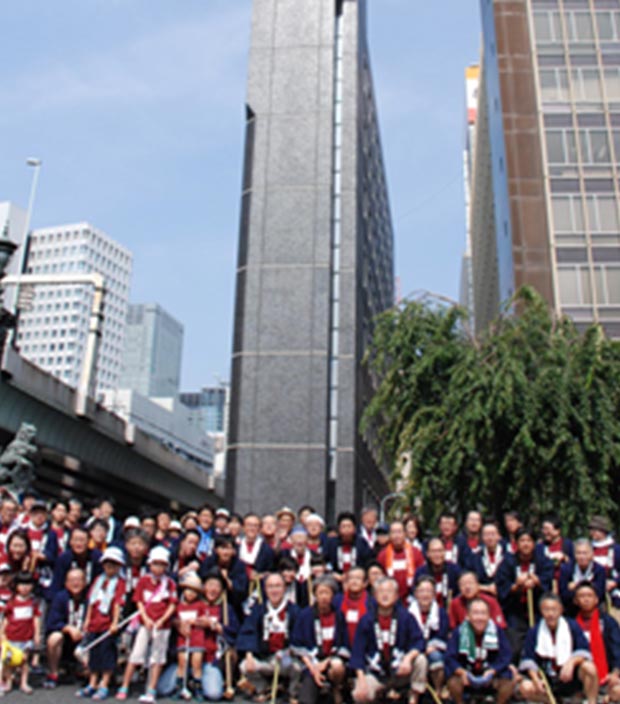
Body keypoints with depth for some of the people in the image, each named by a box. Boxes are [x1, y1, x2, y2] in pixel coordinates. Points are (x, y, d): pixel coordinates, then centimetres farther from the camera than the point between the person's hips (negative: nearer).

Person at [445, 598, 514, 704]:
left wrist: (491, 671, -28)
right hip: (467, 679, -1)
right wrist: (462, 672, -33)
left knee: (508, 682, -26)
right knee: (453, 682, -30)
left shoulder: (497, 631, -7)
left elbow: (505, 657, -11)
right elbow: (450, 658, -14)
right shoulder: (459, 632, -10)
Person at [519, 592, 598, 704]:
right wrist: (536, 679, -23)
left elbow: (584, 651, -11)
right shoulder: (534, 632, -3)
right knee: (525, 688, -27)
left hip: (572, 678, -1)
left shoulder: (572, 627, -4)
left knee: (588, 667, -32)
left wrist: (571, 661, -31)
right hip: (547, 681, 1)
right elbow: (528, 660, -7)